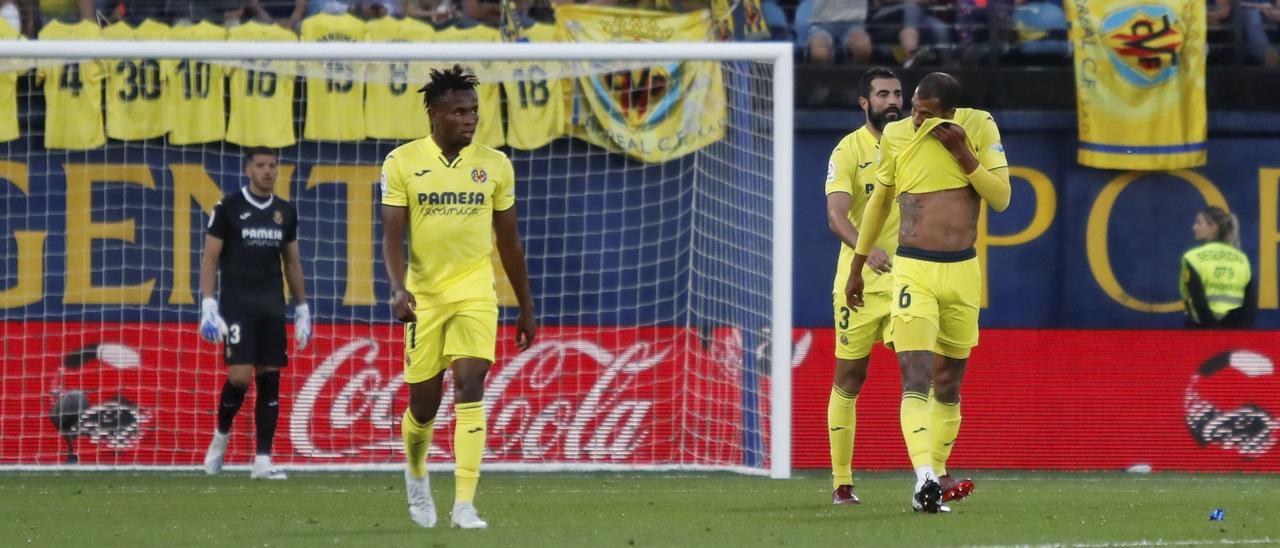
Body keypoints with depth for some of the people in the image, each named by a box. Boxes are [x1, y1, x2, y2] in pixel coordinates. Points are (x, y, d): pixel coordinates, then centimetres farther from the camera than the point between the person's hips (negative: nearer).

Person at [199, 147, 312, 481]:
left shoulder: (285, 212, 12)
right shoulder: (229, 208, -2)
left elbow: (292, 263, 19)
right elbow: (210, 259, -2)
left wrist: (302, 310, 16)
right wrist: (208, 306, -10)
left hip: (272, 306, 4)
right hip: (236, 302, -4)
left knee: (270, 380, 1)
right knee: (240, 375, -14)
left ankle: (263, 461, 3)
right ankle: (221, 435, 13)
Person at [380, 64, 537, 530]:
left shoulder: (495, 166, 3)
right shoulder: (403, 163, -3)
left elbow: (509, 241, 10)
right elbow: (392, 234, -7)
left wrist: (526, 307, 13)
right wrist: (397, 288, -23)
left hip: (475, 293, 0)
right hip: (424, 294, 0)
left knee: (470, 388, -17)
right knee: (424, 401, 6)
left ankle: (464, 504, -19)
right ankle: (416, 473, 39)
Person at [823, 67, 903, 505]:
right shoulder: (848, 151, -6)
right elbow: (836, 215, -19)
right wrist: (867, 250, -37)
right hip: (860, 283, -2)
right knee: (848, 381, 5)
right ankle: (841, 481, 14)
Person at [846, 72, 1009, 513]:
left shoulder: (979, 128, 1)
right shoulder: (896, 136, 2)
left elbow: (1001, 199, 0)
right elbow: (878, 202, 16)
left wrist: (964, 154, -12)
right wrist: (857, 266, 22)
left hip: (963, 272, 2)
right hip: (912, 271, -2)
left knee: (948, 384, 9)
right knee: (916, 380, -16)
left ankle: (937, 475, 20)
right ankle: (925, 478, -30)